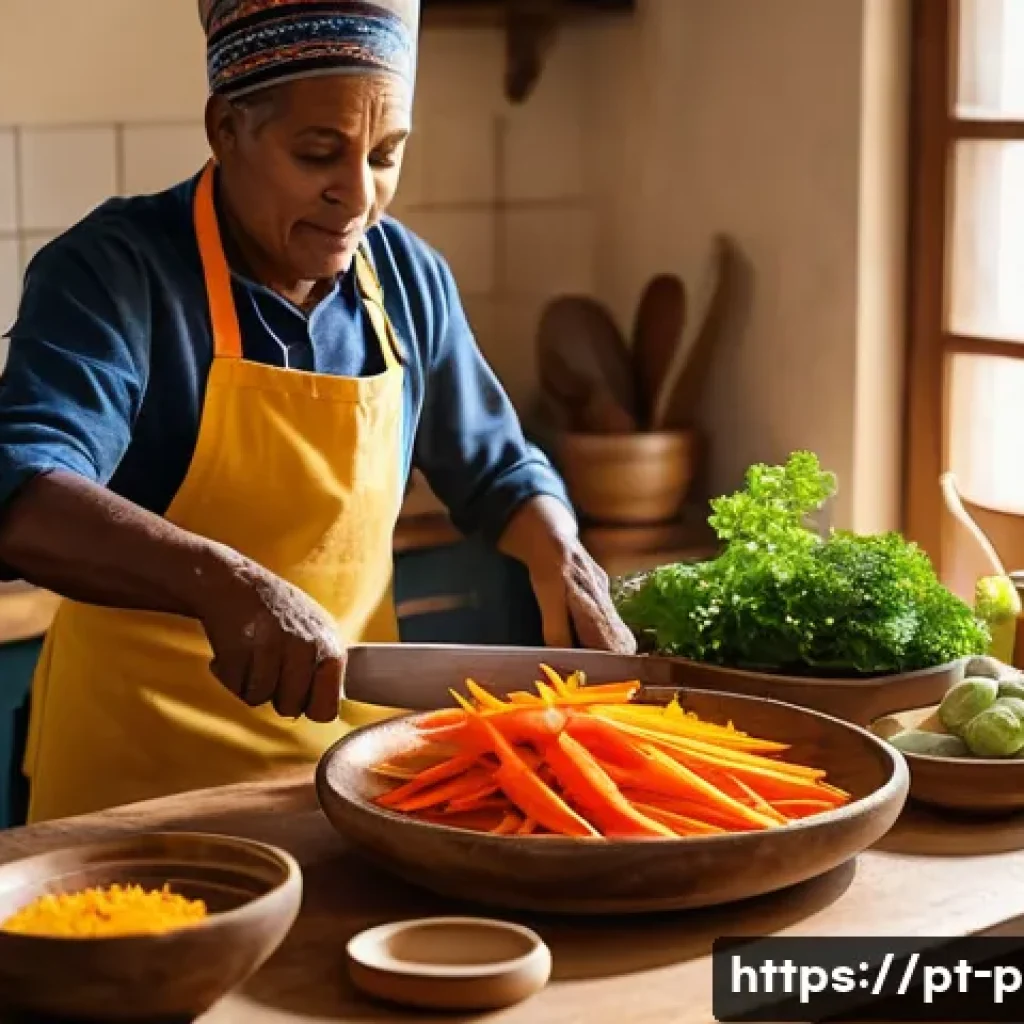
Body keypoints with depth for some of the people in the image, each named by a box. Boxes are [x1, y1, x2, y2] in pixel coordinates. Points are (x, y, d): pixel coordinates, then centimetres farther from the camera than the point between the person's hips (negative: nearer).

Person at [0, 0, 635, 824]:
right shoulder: (112, 271, -13)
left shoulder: (409, 278, 3)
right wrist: (221, 584, -41)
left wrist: (562, 563, -2)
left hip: (351, 741, 5)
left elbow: (495, 468, 17)